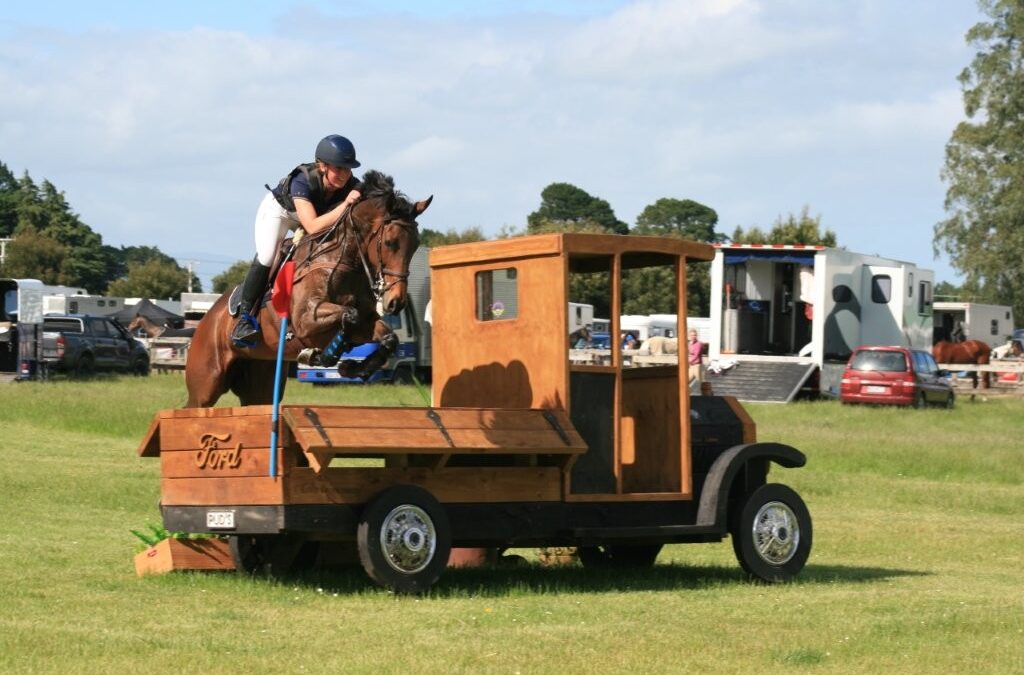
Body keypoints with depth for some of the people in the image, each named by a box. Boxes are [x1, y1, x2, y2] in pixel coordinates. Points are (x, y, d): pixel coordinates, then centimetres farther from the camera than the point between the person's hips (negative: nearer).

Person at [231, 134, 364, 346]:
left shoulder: (352, 187, -29)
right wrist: (345, 205, -57)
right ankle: (245, 316, -16)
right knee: (267, 256, -24)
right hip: (278, 209, -6)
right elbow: (312, 227, -51)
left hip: (319, 212, 6)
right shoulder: (302, 181, -42)